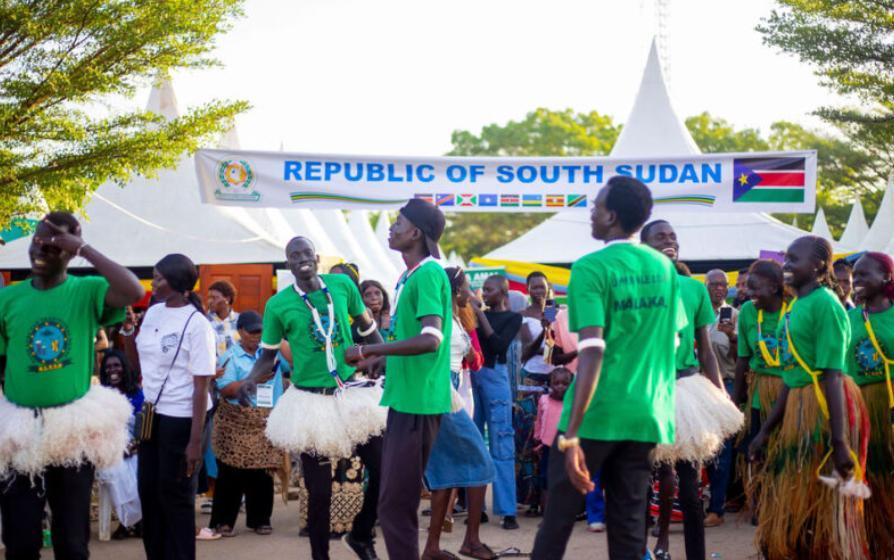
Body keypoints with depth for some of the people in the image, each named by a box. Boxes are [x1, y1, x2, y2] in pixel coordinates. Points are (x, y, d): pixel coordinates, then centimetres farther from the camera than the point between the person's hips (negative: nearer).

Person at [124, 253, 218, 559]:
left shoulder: (196, 324, -15)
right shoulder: (153, 312, 5)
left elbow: (201, 386, -17)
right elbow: (139, 362, 19)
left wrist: (195, 440, -20)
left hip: (180, 418, -7)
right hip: (152, 413, 7)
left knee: (175, 495, 3)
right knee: (148, 491, 13)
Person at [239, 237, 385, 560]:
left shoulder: (343, 285, -1)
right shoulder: (278, 304, -6)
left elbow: (367, 327, 14)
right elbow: (268, 355, 2)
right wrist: (250, 381, -16)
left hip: (353, 394, 3)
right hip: (311, 402, -2)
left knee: (384, 472, 3)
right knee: (319, 492, 3)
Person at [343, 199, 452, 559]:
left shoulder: (429, 273, -14)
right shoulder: (412, 275, 16)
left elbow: (430, 339, -25)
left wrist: (368, 350, -20)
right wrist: (380, 357, 17)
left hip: (417, 402, -10)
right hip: (405, 399, 10)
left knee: (395, 506, -8)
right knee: (397, 502, 14)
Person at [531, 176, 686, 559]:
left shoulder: (592, 268, -10)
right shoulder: (664, 268, 9)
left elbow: (592, 353, -19)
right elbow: (671, 343, 15)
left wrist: (571, 435, -21)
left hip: (595, 413, -5)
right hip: (645, 414, 5)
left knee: (559, 516, 6)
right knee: (628, 523, 8)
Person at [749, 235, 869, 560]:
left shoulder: (824, 303, -13)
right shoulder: (797, 305, 13)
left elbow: (832, 376, -20)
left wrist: (840, 441, -24)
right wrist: (766, 430, 19)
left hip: (824, 409, -9)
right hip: (798, 408, 9)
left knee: (822, 511, 1)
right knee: (791, 508, 16)